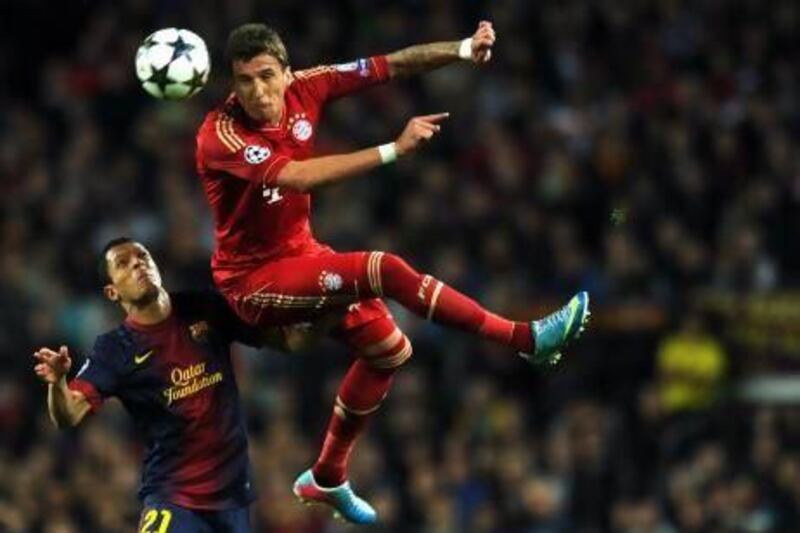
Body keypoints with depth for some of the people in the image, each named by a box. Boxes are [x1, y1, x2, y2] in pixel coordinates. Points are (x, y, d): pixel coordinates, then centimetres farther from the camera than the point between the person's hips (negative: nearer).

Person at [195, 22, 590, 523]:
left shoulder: (303, 88, -9)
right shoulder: (221, 134, -27)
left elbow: (392, 66, -7)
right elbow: (296, 177, -41)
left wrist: (465, 50, -23)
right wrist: (394, 149, -41)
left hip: (300, 254, 8)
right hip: (253, 279, -8)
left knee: (388, 348, 16)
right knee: (384, 270, -25)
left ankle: (327, 478, 31)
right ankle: (527, 339, -20)